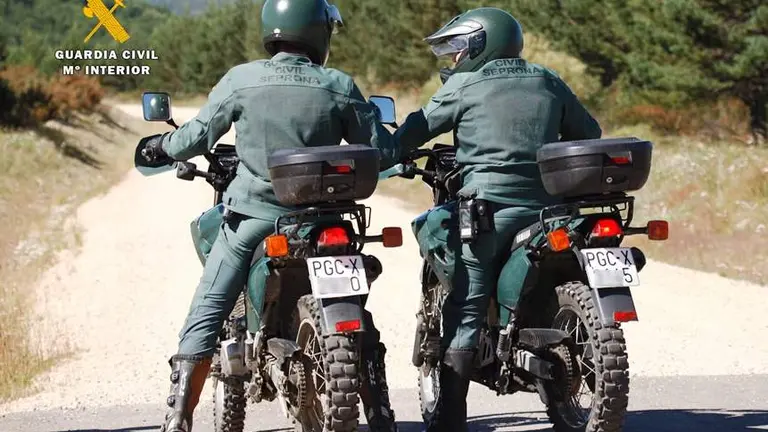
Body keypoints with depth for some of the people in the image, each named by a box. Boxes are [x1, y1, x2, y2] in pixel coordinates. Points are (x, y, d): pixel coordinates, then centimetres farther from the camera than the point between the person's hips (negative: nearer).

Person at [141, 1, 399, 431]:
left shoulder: (242, 80, -7)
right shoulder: (339, 87, -5)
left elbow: (197, 138, -2)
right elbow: (381, 149, -1)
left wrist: (163, 145, 19)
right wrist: (401, 151, 22)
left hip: (252, 215, -1)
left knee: (205, 318, 3)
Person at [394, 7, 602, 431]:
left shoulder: (464, 85, 3)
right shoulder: (548, 83, 15)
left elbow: (416, 129, 5)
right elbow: (588, 132, 23)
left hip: (488, 205, -4)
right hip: (545, 205, 4)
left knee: (464, 313, -5)